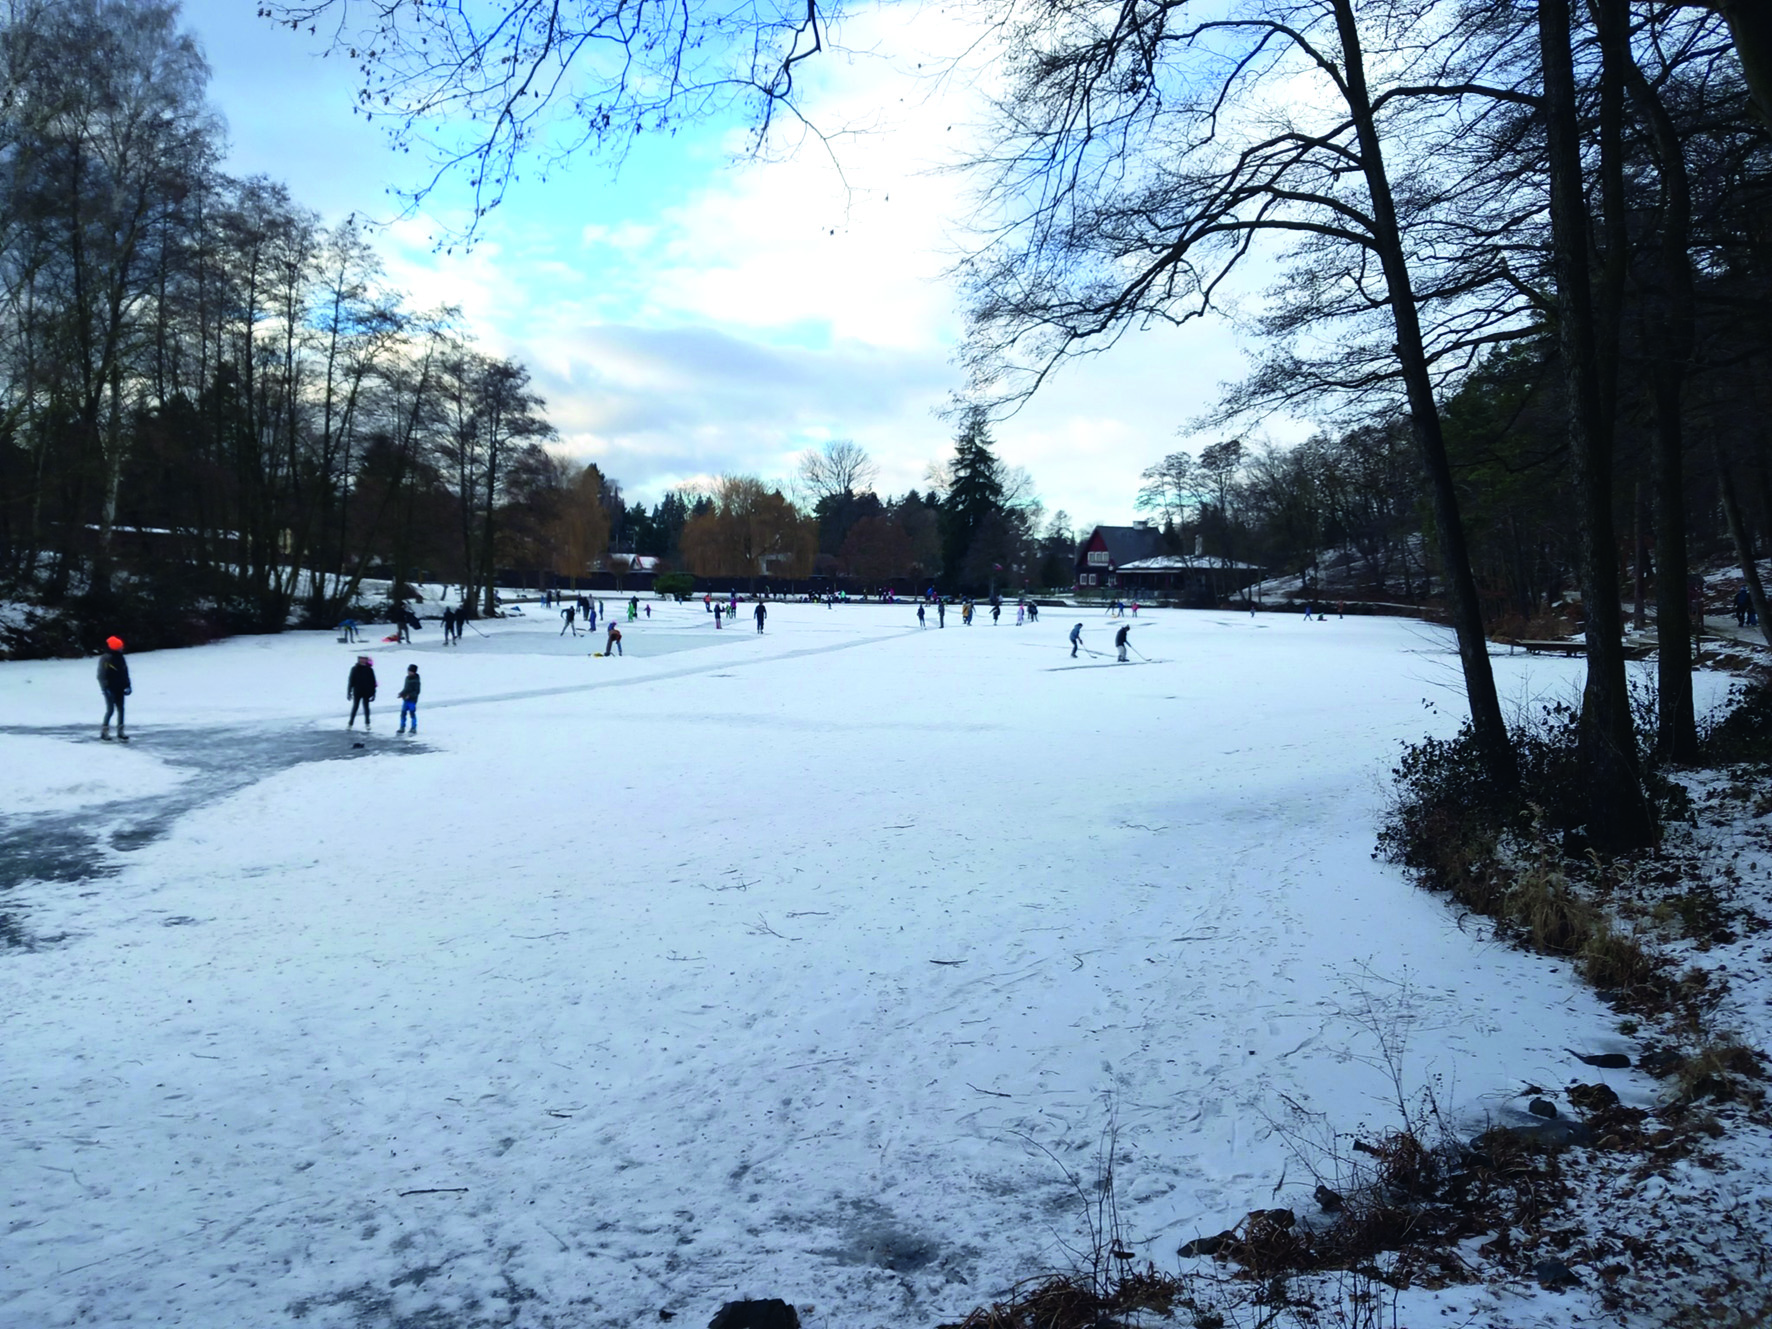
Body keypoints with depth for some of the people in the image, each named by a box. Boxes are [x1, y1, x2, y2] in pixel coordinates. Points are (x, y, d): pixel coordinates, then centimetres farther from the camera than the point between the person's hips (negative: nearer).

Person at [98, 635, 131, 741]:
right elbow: (101, 675, -13)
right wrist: (105, 687, -17)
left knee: (120, 709, 7)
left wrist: (127, 686, 10)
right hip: (110, 689, -7)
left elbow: (125, 673, 17)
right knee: (110, 709, -6)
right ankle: (104, 731, 5)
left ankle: (120, 731, 14)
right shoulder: (105, 659, -11)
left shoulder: (121, 659, 11)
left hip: (119, 689, 7)